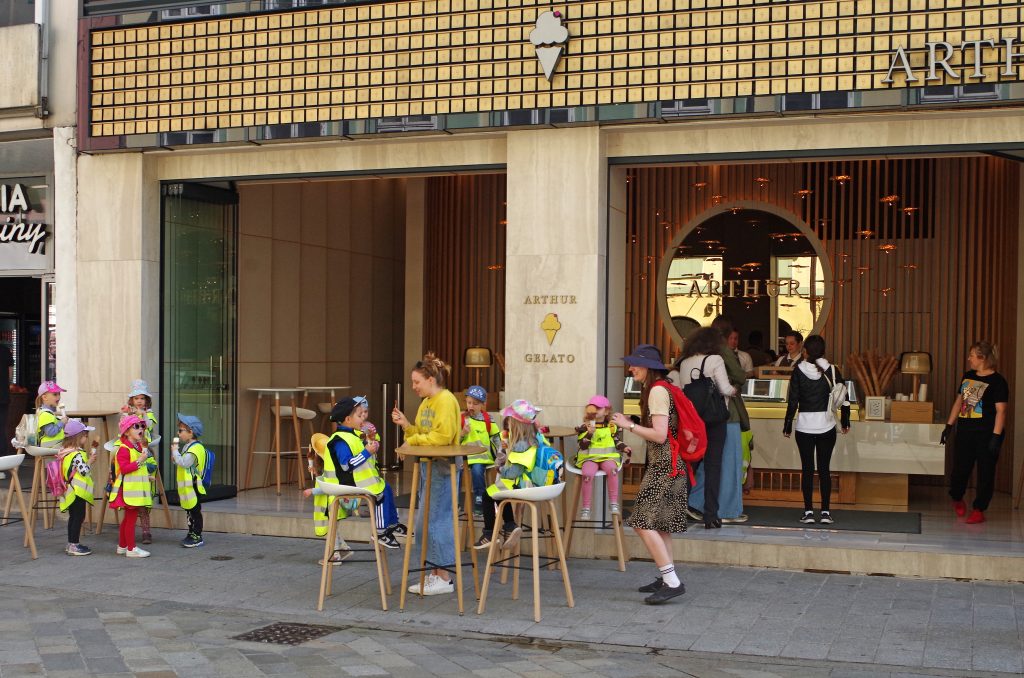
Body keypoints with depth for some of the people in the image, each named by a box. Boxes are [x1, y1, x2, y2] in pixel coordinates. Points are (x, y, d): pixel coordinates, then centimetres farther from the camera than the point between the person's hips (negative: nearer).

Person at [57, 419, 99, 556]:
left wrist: (89, 459, 11)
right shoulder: (77, 454, -20)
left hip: (70, 491, 10)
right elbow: (84, 471, -24)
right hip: (78, 491, -10)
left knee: (73, 517, 16)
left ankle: (71, 544, 22)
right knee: (79, 517, -3)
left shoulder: (65, 452, 11)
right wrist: (90, 461, -9)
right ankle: (74, 546, -1)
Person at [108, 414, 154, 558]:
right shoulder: (123, 449, -15)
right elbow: (124, 468, -26)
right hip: (129, 489, -10)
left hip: (137, 488, 10)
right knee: (131, 517, -6)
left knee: (128, 517, 16)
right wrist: (140, 461, -26)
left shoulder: (139, 446, 16)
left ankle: (122, 546, 25)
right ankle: (131, 548, 0)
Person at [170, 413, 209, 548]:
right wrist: (175, 458, 7)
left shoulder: (195, 448, -19)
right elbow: (181, 463, 26)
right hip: (187, 488, 10)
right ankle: (192, 534, 26)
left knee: (195, 512, -3)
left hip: (193, 487, -10)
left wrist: (175, 451, -18)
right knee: (190, 512, 17)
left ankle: (197, 537, 2)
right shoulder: (188, 447, 15)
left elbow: (184, 463, -28)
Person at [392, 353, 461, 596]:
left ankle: (444, 578, 0)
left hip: (442, 468, -10)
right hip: (427, 466, 10)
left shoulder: (446, 401, -12)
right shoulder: (426, 403, 17)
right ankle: (436, 574, 19)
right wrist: (406, 425, 2)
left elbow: (442, 436, -21)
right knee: (428, 521, 11)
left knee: (436, 520, -7)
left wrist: (413, 439, -12)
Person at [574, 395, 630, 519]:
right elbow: (583, 446, -4)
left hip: (608, 456, 1)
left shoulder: (612, 426, 11)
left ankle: (613, 503, -23)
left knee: (612, 469, -35)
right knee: (587, 474, -33)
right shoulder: (584, 427, 5)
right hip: (589, 457, -1)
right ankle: (586, 508, -21)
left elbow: (617, 442, 17)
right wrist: (589, 433, -19)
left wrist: (624, 448, -3)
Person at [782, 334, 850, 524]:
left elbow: (793, 401, -6)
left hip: (804, 424, -1)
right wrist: (845, 422, 12)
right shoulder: (831, 371, -2)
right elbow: (844, 398, 0)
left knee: (807, 469, 4)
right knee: (824, 469, 6)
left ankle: (808, 511, 3)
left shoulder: (798, 371, -5)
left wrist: (787, 426, 2)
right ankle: (825, 512, 5)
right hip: (826, 424, 1)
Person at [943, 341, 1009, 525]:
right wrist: (949, 425, 13)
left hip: (986, 433, -5)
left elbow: (1001, 410, -12)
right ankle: (957, 499, 34)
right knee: (960, 468, 8)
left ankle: (979, 510, 12)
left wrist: (996, 436, -18)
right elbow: (959, 401, 17)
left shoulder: (997, 381, -9)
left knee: (985, 473, 3)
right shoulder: (967, 376, 10)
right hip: (965, 432, 5)